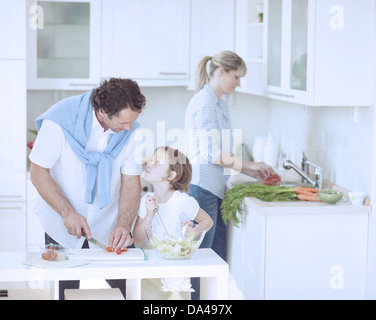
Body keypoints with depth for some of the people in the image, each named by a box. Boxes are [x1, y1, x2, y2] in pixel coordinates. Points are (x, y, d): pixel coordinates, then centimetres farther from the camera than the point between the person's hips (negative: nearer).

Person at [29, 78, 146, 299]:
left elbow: (131, 184, -8)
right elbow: (38, 173, -16)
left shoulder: (131, 131, -12)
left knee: (122, 286, 5)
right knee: (65, 292, 4)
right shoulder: (60, 121, -21)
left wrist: (124, 224, -23)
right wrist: (67, 213, -25)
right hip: (63, 228, -3)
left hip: (109, 228, 3)